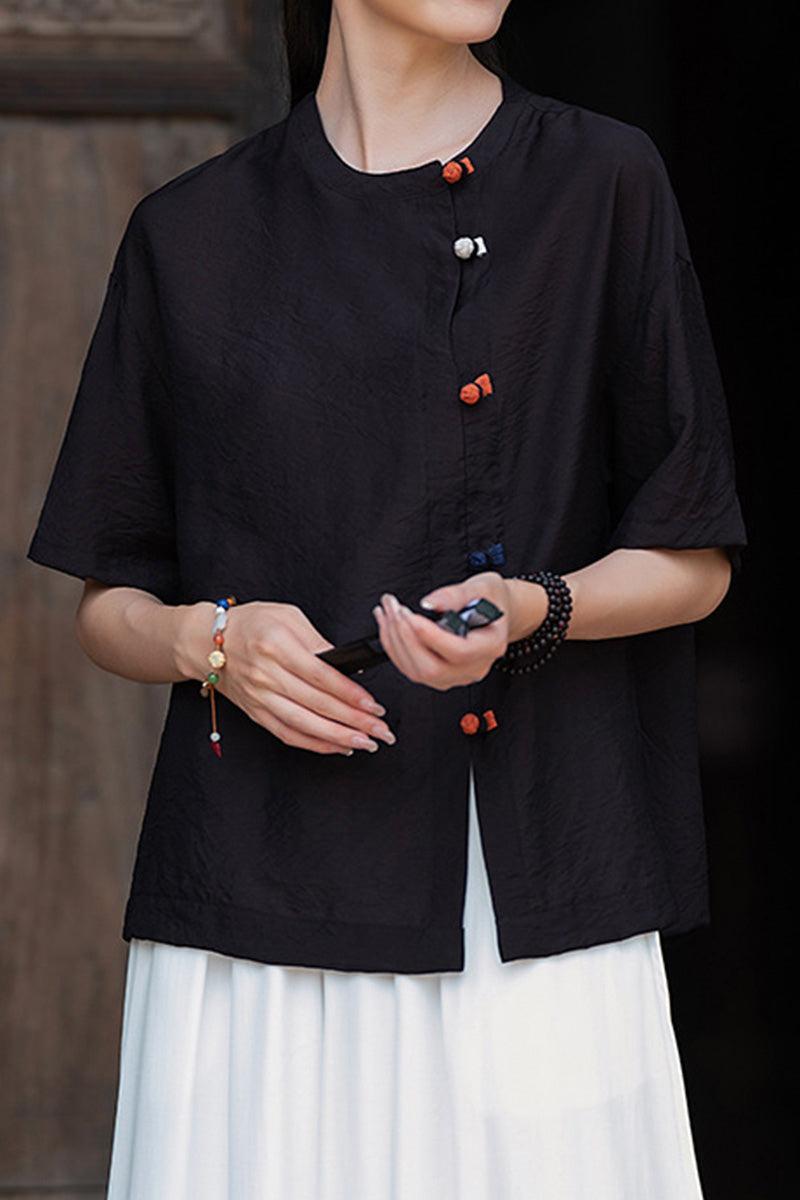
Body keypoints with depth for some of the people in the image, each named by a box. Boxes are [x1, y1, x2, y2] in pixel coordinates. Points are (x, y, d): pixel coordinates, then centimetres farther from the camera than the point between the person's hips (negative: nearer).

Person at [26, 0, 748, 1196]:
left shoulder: (604, 185, 5)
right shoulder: (190, 233, 8)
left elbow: (695, 560, 6)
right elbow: (109, 606, 12)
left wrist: (535, 611, -14)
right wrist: (208, 639, -10)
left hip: (537, 902, 0)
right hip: (257, 900, 1)